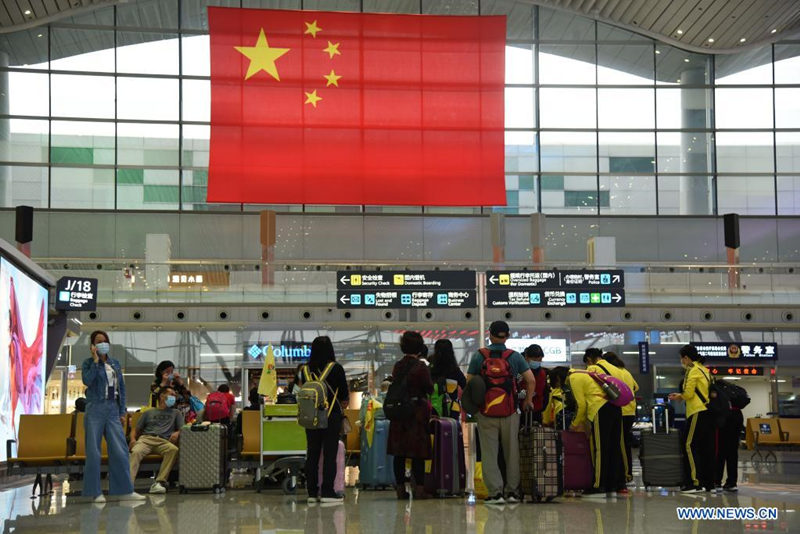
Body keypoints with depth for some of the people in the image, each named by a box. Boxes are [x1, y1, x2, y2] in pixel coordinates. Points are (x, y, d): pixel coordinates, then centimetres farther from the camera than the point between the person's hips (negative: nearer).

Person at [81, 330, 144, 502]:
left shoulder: (115, 363, 14)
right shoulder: (88, 363, 2)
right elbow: (87, 380, -18)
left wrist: (122, 411, 9)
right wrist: (96, 360, -13)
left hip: (113, 410, 4)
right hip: (95, 409, -4)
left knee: (120, 450, -2)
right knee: (93, 451, -1)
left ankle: (123, 490, 3)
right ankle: (95, 492, 6)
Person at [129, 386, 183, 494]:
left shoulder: (176, 413, 31)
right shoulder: (148, 413, 30)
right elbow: (136, 430, 25)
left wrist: (177, 433, -7)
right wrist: (133, 439, 1)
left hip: (164, 441, 0)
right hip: (146, 438, 0)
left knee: (174, 449, -36)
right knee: (136, 452, -36)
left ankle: (159, 482, -42)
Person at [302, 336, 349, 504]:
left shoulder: (305, 370, 2)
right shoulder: (336, 369, -9)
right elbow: (344, 395, -2)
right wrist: (342, 404, 18)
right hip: (332, 417, -4)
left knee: (312, 454, 9)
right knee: (329, 454, 0)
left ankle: (312, 492, 11)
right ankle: (327, 492, -2)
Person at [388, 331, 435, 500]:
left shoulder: (397, 366, 6)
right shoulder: (421, 367, -11)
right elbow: (430, 389, -8)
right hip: (417, 411, -5)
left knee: (399, 452, 8)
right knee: (418, 453, -1)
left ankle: (400, 488, 11)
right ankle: (419, 489, -2)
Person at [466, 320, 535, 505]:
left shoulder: (479, 356, -1)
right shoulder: (515, 356, 1)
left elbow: (468, 382, -2)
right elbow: (531, 380, -3)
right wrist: (528, 400, 11)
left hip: (486, 411, -1)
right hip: (509, 412, 1)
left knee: (489, 453, 3)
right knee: (511, 452, 12)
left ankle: (495, 492, -1)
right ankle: (512, 491, 15)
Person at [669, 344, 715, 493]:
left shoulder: (692, 369, -5)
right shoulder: (704, 370, 21)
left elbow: (688, 393, -11)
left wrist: (679, 397, 8)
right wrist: (681, 396, 17)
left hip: (698, 413, -9)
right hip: (708, 412, 9)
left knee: (690, 446, -9)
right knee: (706, 448, 9)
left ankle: (695, 482, -15)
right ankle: (709, 483, 10)